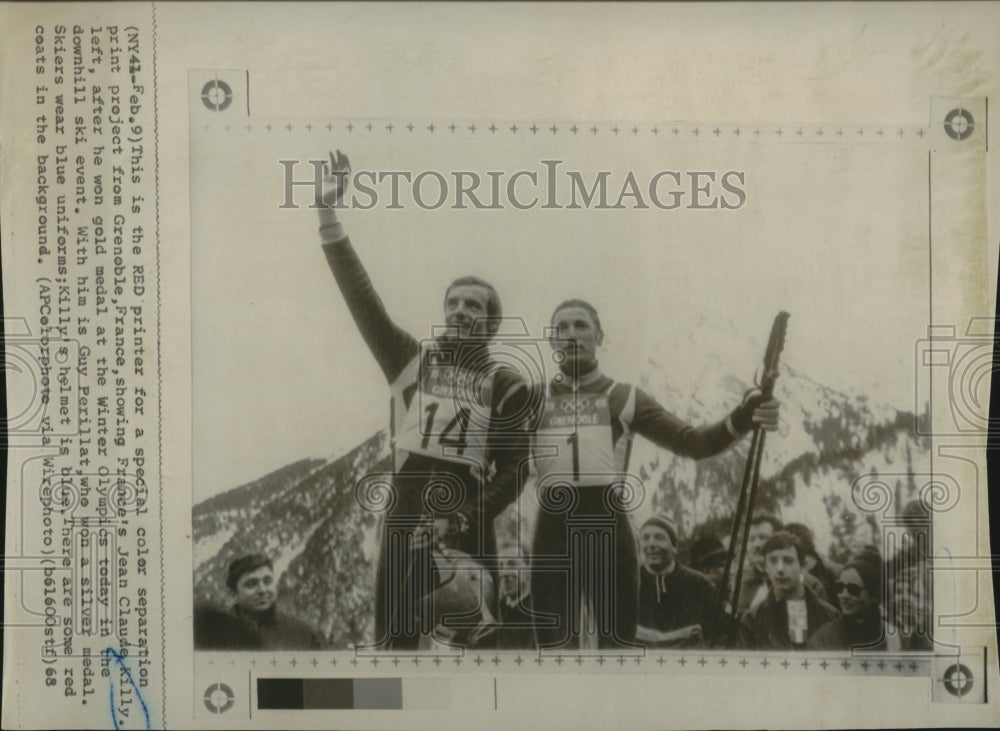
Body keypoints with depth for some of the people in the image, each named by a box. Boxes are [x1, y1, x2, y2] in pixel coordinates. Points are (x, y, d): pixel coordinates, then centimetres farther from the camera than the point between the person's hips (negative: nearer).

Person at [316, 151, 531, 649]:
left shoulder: (506, 386, 7)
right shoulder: (409, 359, 9)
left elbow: (513, 469, 3)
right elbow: (361, 297, 1)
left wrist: (467, 519, -12)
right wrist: (329, 215, -5)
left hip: (467, 529, 0)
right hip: (405, 521, 1)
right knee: (395, 636, 1)